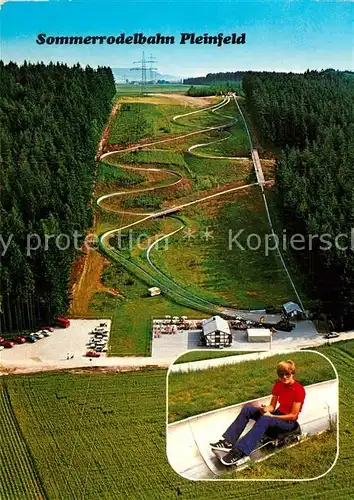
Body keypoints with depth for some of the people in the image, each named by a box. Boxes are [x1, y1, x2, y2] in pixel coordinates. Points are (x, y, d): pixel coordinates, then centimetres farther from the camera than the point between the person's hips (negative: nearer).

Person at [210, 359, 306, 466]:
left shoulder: (299, 389, -18)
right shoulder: (278, 385, 2)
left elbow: (293, 416, -18)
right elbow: (272, 406, 6)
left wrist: (271, 416, -18)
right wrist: (266, 409, -18)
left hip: (289, 422, -7)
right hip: (277, 414, 7)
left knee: (264, 420, -38)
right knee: (247, 409, -12)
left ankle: (240, 452, -46)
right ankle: (228, 441, -20)